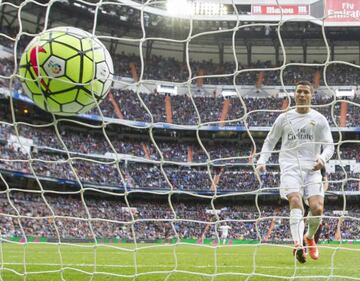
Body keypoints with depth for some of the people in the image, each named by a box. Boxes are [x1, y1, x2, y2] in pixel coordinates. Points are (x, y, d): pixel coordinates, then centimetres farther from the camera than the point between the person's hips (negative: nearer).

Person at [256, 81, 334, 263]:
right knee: (296, 201, -25)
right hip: (290, 167, -1)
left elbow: (329, 145, 7)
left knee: (317, 208, -13)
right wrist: (262, 161, 3)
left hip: (312, 168, 1)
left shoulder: (319, 119, 11)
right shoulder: (284, 118, 13)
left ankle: (310, 238, 19)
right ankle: (298, 245, -37)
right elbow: (270, 141, 18)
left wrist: (323, 158, -15)